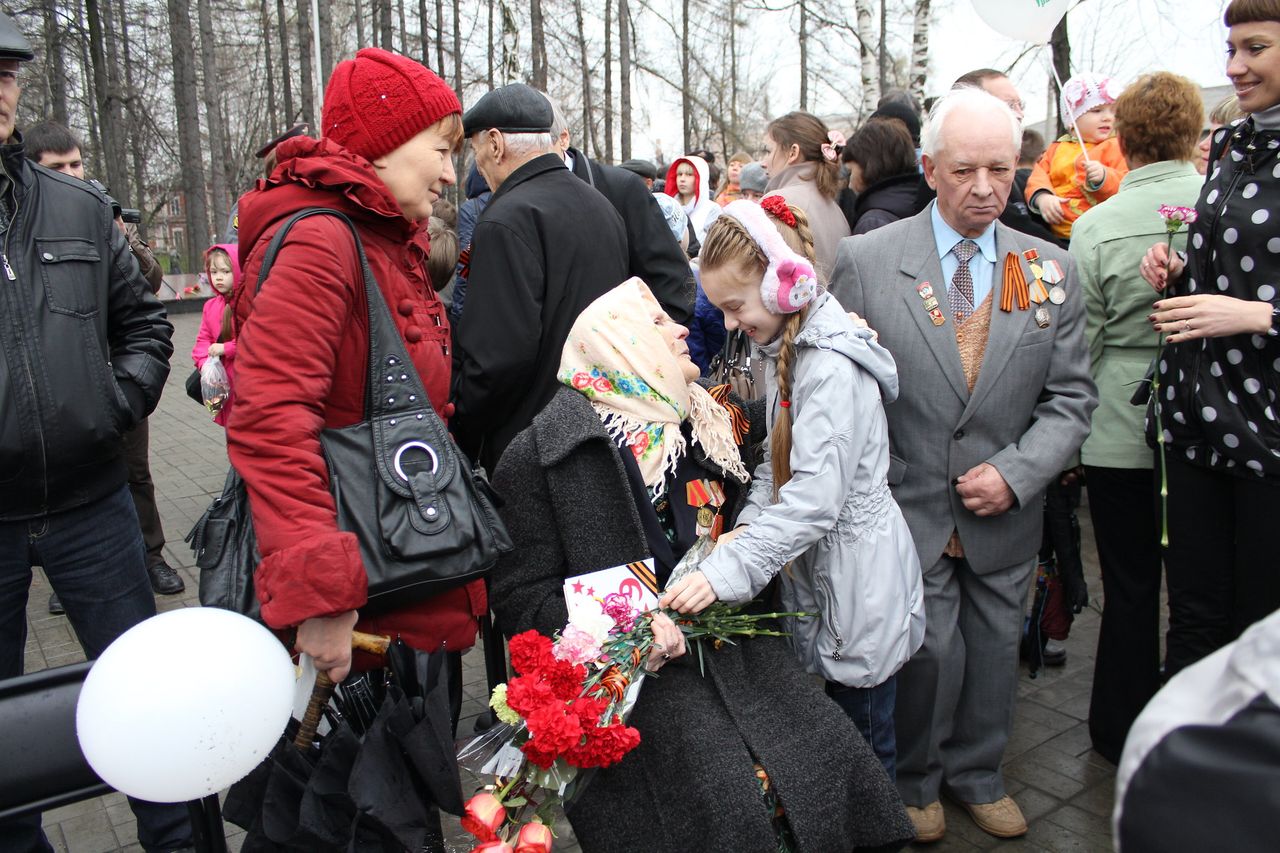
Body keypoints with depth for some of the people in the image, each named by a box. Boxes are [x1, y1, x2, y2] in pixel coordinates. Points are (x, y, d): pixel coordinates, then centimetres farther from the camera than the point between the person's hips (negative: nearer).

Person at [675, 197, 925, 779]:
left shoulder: (832, 369, -25)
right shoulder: (785, 348, 7)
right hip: (817, 562, 9)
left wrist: (728, 570, -34)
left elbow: (815, 499, -31)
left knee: (864, 739, 8)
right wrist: (748, 525, -5)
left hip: (860, 570, -9)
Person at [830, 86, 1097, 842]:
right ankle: (916, 780, 30)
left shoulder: (1052, 270, 1)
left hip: (1004, 517, 3)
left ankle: (979, 775, 42)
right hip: (909, 510, -3)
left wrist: (1015, 473, -11)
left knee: (996, 650, 16)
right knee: (930, 650, 1)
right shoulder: (867, 260, -8)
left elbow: (1072, 399, 3)